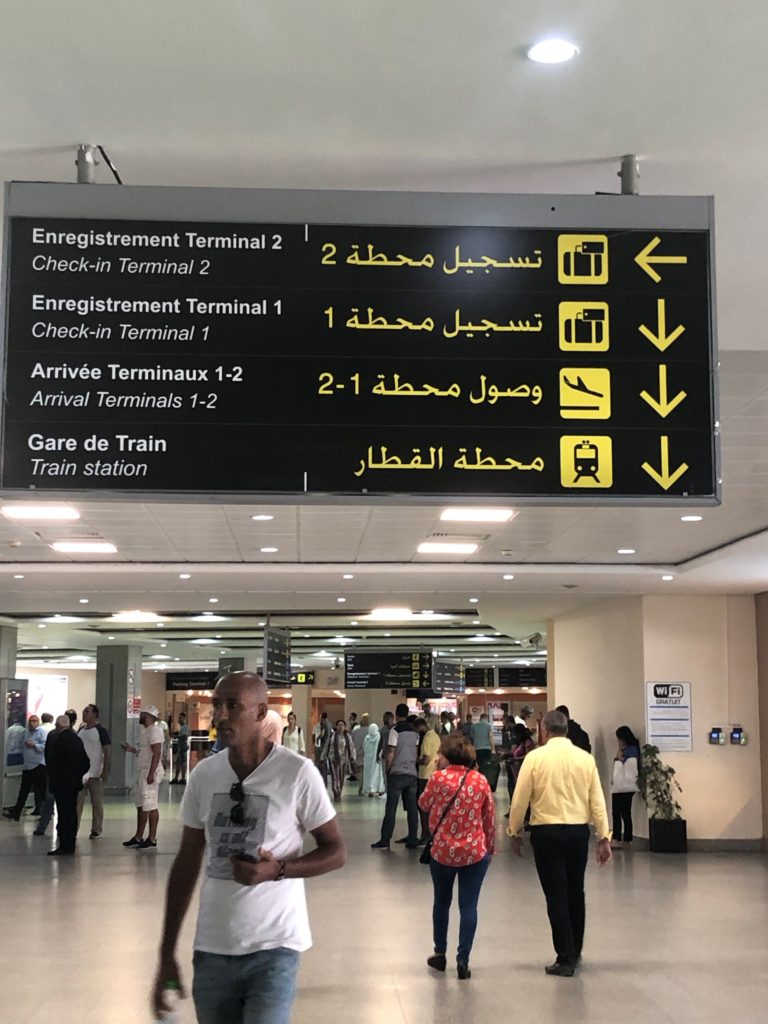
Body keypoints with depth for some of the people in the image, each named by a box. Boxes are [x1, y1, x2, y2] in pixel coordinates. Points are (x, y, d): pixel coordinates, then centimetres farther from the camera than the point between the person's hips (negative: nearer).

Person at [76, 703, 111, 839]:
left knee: (97, 803, 4)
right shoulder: (81, 730, 11)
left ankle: (96, 830, 11)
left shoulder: (100, 731, -7)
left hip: (95, 773, -5)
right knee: (77, 802, 2)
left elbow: (108, 752, -10)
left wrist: (105, 771, -15)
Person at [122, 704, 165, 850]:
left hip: (150, 773, -11)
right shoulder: (146, 731, 17)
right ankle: (138, 837, 23)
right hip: (143, 772, 11)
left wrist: (151, 774, -26)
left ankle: (152, 840, -1)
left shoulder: (154, 731, -15)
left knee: (150, 806, -6)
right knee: (140, 805, 15)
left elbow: (156, 753, -22)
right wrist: (132, 749, 18)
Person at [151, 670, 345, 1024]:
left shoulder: (297, 772, -11)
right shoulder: (203, 774, 2)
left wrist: (277, 870, -20)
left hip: (272, 948, -4)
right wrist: (166, 955, 9)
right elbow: (186, 863, 9)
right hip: (211, 948, 4)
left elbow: (335, 852, -2)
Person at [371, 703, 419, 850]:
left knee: (391, 809, -3)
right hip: (412, 773, 5)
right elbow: (416, 753, 13)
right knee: (412, 809, 5)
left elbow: (390, 754, -11)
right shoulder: (415, 732, 10)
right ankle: (412, 840, 6)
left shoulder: (395, 730, -9)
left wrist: (387, 770, 0)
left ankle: (384, 841, -2)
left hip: (397, 773, -5)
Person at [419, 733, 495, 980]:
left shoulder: (438, 778, -9)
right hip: (475, 853, 0)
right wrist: (490, 847, 15)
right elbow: (490, 818, 4)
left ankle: (440, 954, 28)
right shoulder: (480, 780, -3)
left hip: (443, 851, 0)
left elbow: (423, 805, 6)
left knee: (442, 902, 18)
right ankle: (463, 960, 1)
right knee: (468, 906, 4)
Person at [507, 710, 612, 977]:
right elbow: (598, 801, 1)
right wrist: (604, 837, 7)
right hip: (579, 831, 3)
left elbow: (520, 799, -4)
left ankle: (566, 959, 4)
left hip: (546, 832, -3)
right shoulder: (586, 758, 1)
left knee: (556, 894, 3)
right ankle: (575, 952, 28)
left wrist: (514, 832, 9)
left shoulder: (535, 757, -6)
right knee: (575, 891, 17)